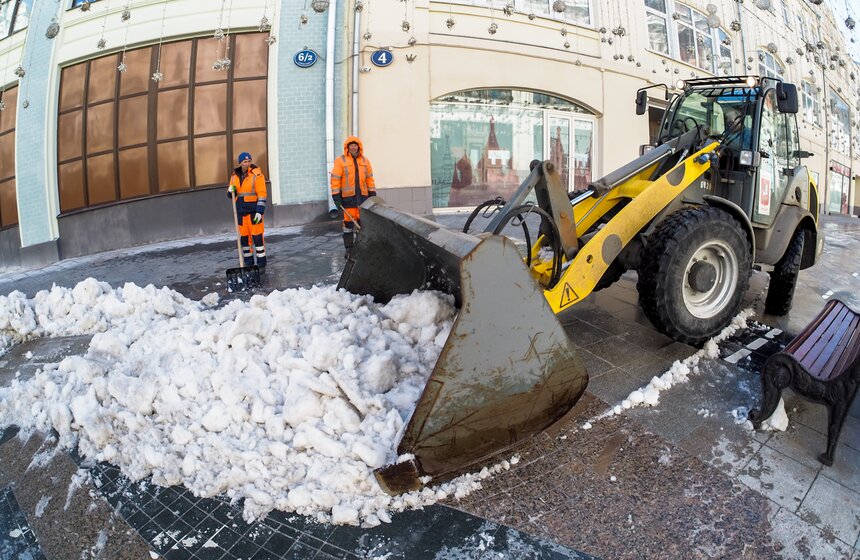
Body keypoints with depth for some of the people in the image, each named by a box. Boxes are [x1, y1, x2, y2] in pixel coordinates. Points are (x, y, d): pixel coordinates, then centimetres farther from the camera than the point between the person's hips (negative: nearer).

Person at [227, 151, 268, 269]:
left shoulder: (256, 175, -8)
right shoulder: (235, 176, 10)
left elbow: (262, 194, -12)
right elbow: (231, 195, 18)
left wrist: (260, 212, -18)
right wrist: (230, 191, -7)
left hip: (253, 211, -6)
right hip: (241, 212, 6)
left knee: (257, 237, -6)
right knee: (244, 238, 9)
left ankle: (261, 264, 1)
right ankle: (248, 263, 18)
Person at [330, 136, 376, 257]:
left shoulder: (365, 161, 11)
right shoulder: (340, 161, -2)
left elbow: (370, 179, 14)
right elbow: (335, 179, -5)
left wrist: (373, 195, 8)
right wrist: (336, 197, -11)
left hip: (363, 196, 4)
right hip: (348, 197, -3)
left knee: (363, 223, 4)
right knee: (348, 222, -1)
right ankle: (349, 250, 7)